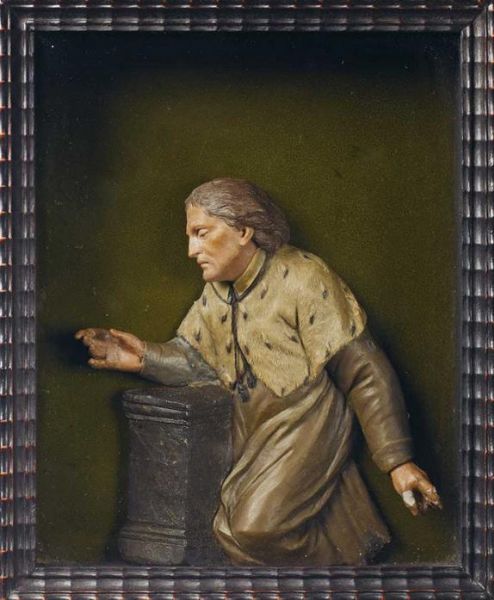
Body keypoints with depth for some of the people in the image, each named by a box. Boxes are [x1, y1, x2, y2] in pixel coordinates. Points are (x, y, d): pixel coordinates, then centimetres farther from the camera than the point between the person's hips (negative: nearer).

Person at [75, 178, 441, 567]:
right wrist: (144, 358, -13)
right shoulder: (216, 293, 7)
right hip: (253, 430, 8)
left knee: (256, 526, -21)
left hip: (306, 424, -7)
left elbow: (365, 374, -18)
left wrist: (397, 461, -21)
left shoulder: (303, 279, -17)